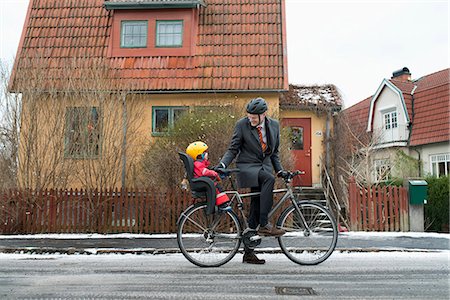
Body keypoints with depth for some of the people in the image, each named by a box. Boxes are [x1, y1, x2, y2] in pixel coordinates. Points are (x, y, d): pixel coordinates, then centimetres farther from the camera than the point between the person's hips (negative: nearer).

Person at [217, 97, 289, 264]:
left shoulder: (274, 125, 7)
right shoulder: (242, 125, -5)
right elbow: (233, 149, -3)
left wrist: (279, 170, 6)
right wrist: (222, 164, -19)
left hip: (265, 167, 4)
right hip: (247, 168, -4)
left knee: (256, 210, 1)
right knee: (268, 179, -35)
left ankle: (248, 253, 11)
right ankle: (264, 225, -30)